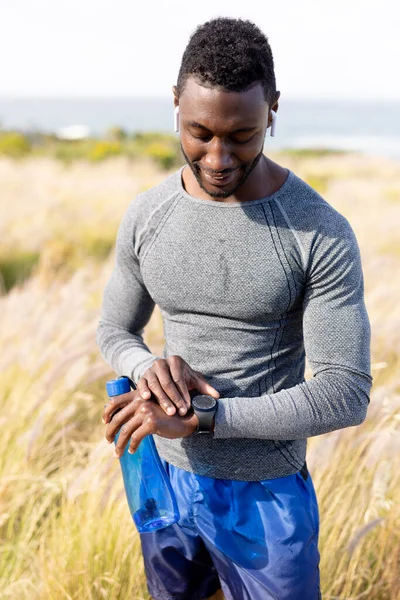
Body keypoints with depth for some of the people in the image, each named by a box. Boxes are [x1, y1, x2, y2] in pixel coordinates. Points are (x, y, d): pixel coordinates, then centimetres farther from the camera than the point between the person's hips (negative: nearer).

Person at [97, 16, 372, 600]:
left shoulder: (322, 234, -18)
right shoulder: (145, 217, -5)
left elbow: (347, 393, -21)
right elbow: (115, 331, 7)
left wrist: (202, 416, -27)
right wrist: (149, 367, -18)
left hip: (267, 493, -4)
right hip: (168, 477, 4)